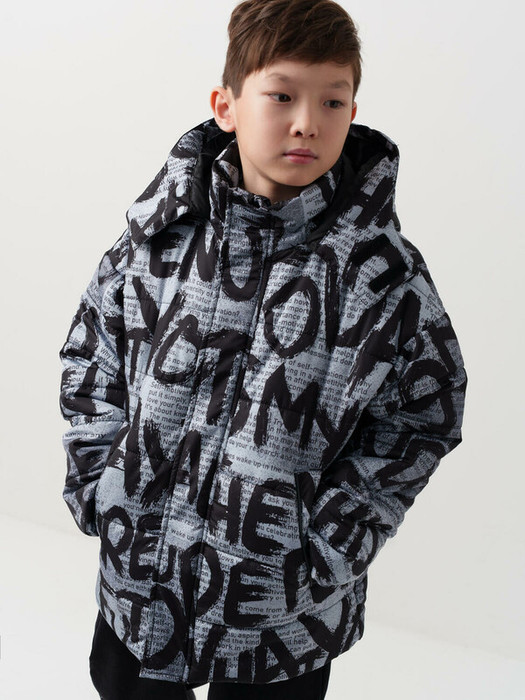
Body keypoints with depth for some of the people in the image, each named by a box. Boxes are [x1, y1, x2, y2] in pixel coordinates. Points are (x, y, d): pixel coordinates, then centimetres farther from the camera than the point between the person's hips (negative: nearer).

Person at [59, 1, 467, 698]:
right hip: (142, 574, 3)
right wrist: (103, 487, -3)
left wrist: (332, 534, -10)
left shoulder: (384, 271, -14)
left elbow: (423, 415, -4)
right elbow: (90, 362, 4)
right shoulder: (160, 231, -7)